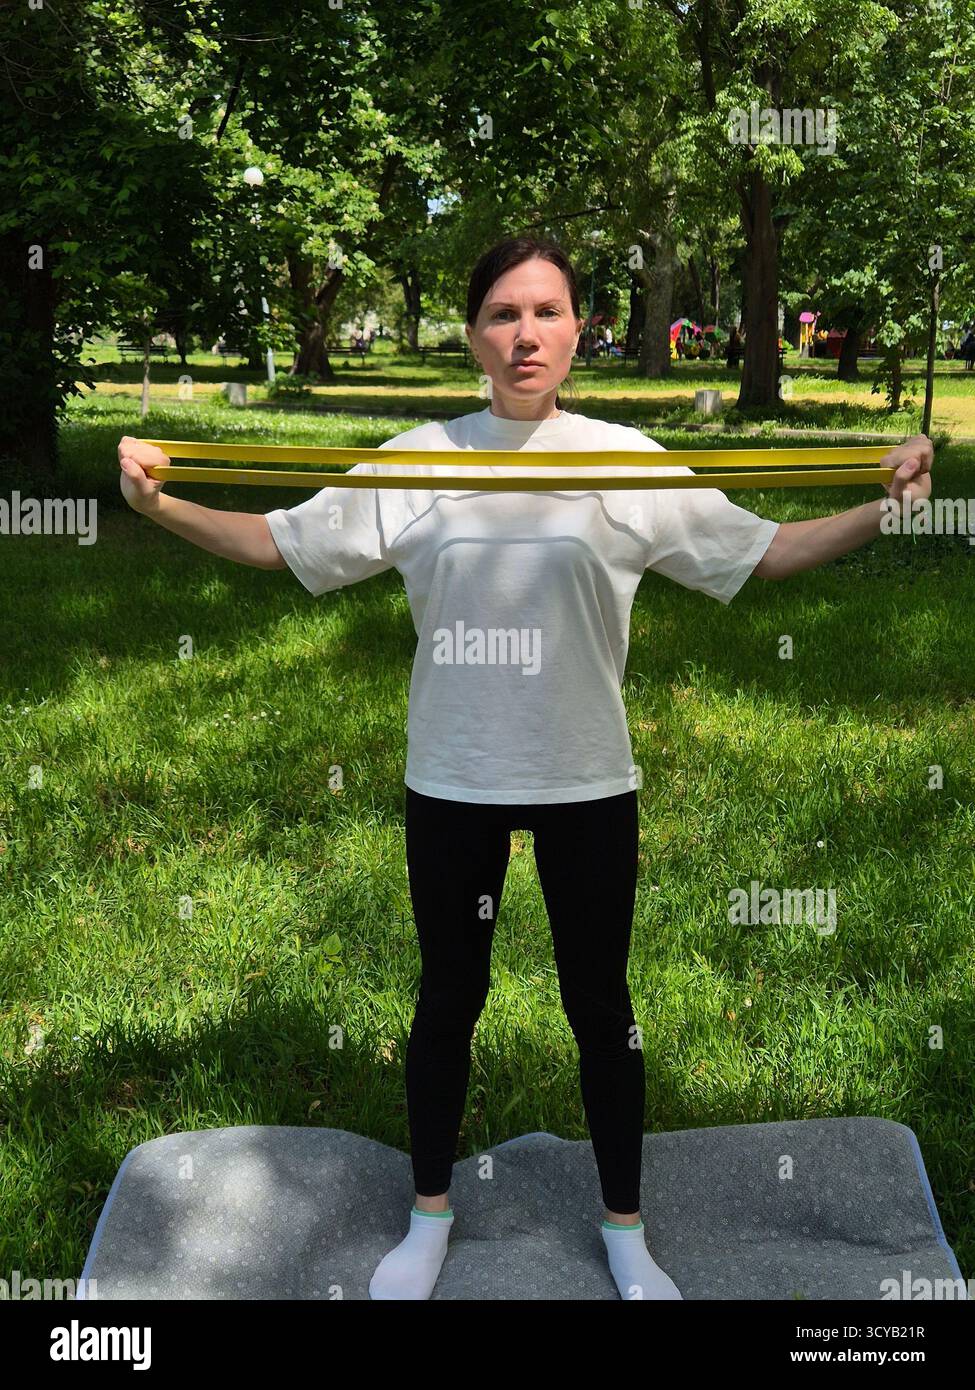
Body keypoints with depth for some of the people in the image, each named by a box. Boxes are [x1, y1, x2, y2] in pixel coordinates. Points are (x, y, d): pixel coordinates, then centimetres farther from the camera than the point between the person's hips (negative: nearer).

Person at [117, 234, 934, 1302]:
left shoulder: (629, 462, -4)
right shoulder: (417, 461, -3)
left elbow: (763, 552, -2)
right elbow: (278, 542, -1)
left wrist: (881, 508, -15)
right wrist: (160, 505, -13)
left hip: (588, 783, 0)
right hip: (450, 782, 1)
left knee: (600, 1007, 13)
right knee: (448, 997, 16)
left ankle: (624, 1230, 34)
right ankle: (429, 1215, 38)